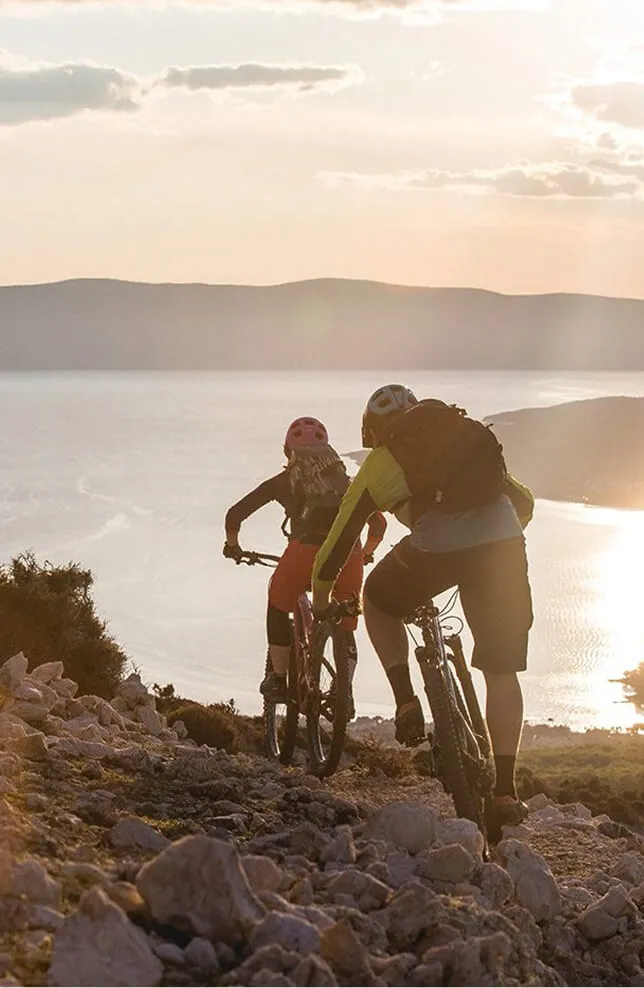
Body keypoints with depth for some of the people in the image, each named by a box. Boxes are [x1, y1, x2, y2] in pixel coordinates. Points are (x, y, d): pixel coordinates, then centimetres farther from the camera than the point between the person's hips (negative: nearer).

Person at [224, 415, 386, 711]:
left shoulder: (286, 480, 23)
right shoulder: (345, 480, 30)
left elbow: (236, 514, 20)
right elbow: (378, 522, 31)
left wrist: (232, 546, 39)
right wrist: (365, 554, 48)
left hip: (305, 549, -2)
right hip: (348, 554, 2)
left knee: (279, 607, 25)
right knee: (345, 627, 20)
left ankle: (278, 680, 25)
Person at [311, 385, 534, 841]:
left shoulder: (379, 465, 23)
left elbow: (340, 538, 23)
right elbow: (524, 501, 37)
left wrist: (320, 597, 38)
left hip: (436, 547, -3)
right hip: (505, 545, 3)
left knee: (378, 602, 29)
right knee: (502, 673, 12)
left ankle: (407, 702, 14)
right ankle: (505, 789, 3)